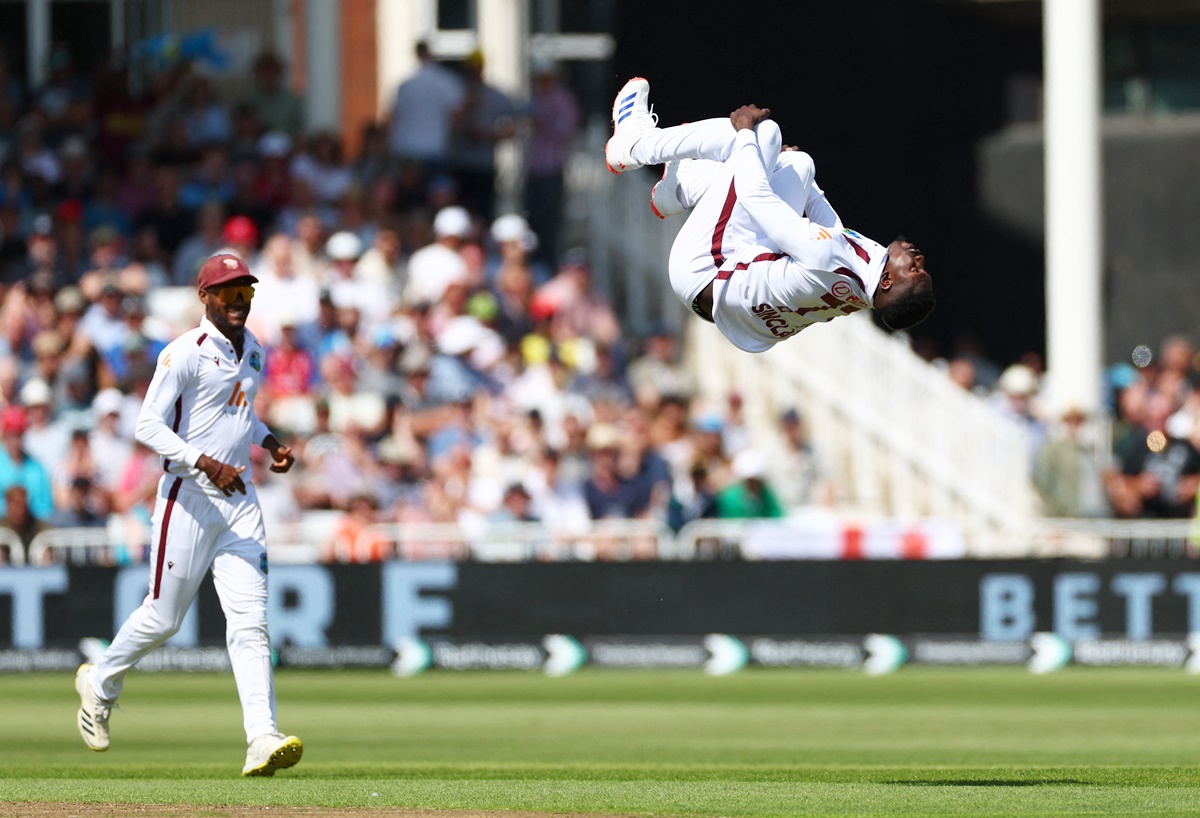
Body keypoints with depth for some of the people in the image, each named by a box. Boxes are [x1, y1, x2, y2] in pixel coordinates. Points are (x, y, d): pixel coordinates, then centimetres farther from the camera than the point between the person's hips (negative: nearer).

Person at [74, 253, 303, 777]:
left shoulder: (254, 353, 14)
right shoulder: (185, 353, -11)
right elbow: (149, 426, -15)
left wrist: (268, 440, 12)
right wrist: (207, 464, -24)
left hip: (239, 499, 6)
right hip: (190, 497, -6)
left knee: (249, 620, -7)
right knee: (163, 616, 3)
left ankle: (262, 739, -17)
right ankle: (100, 684, 31)